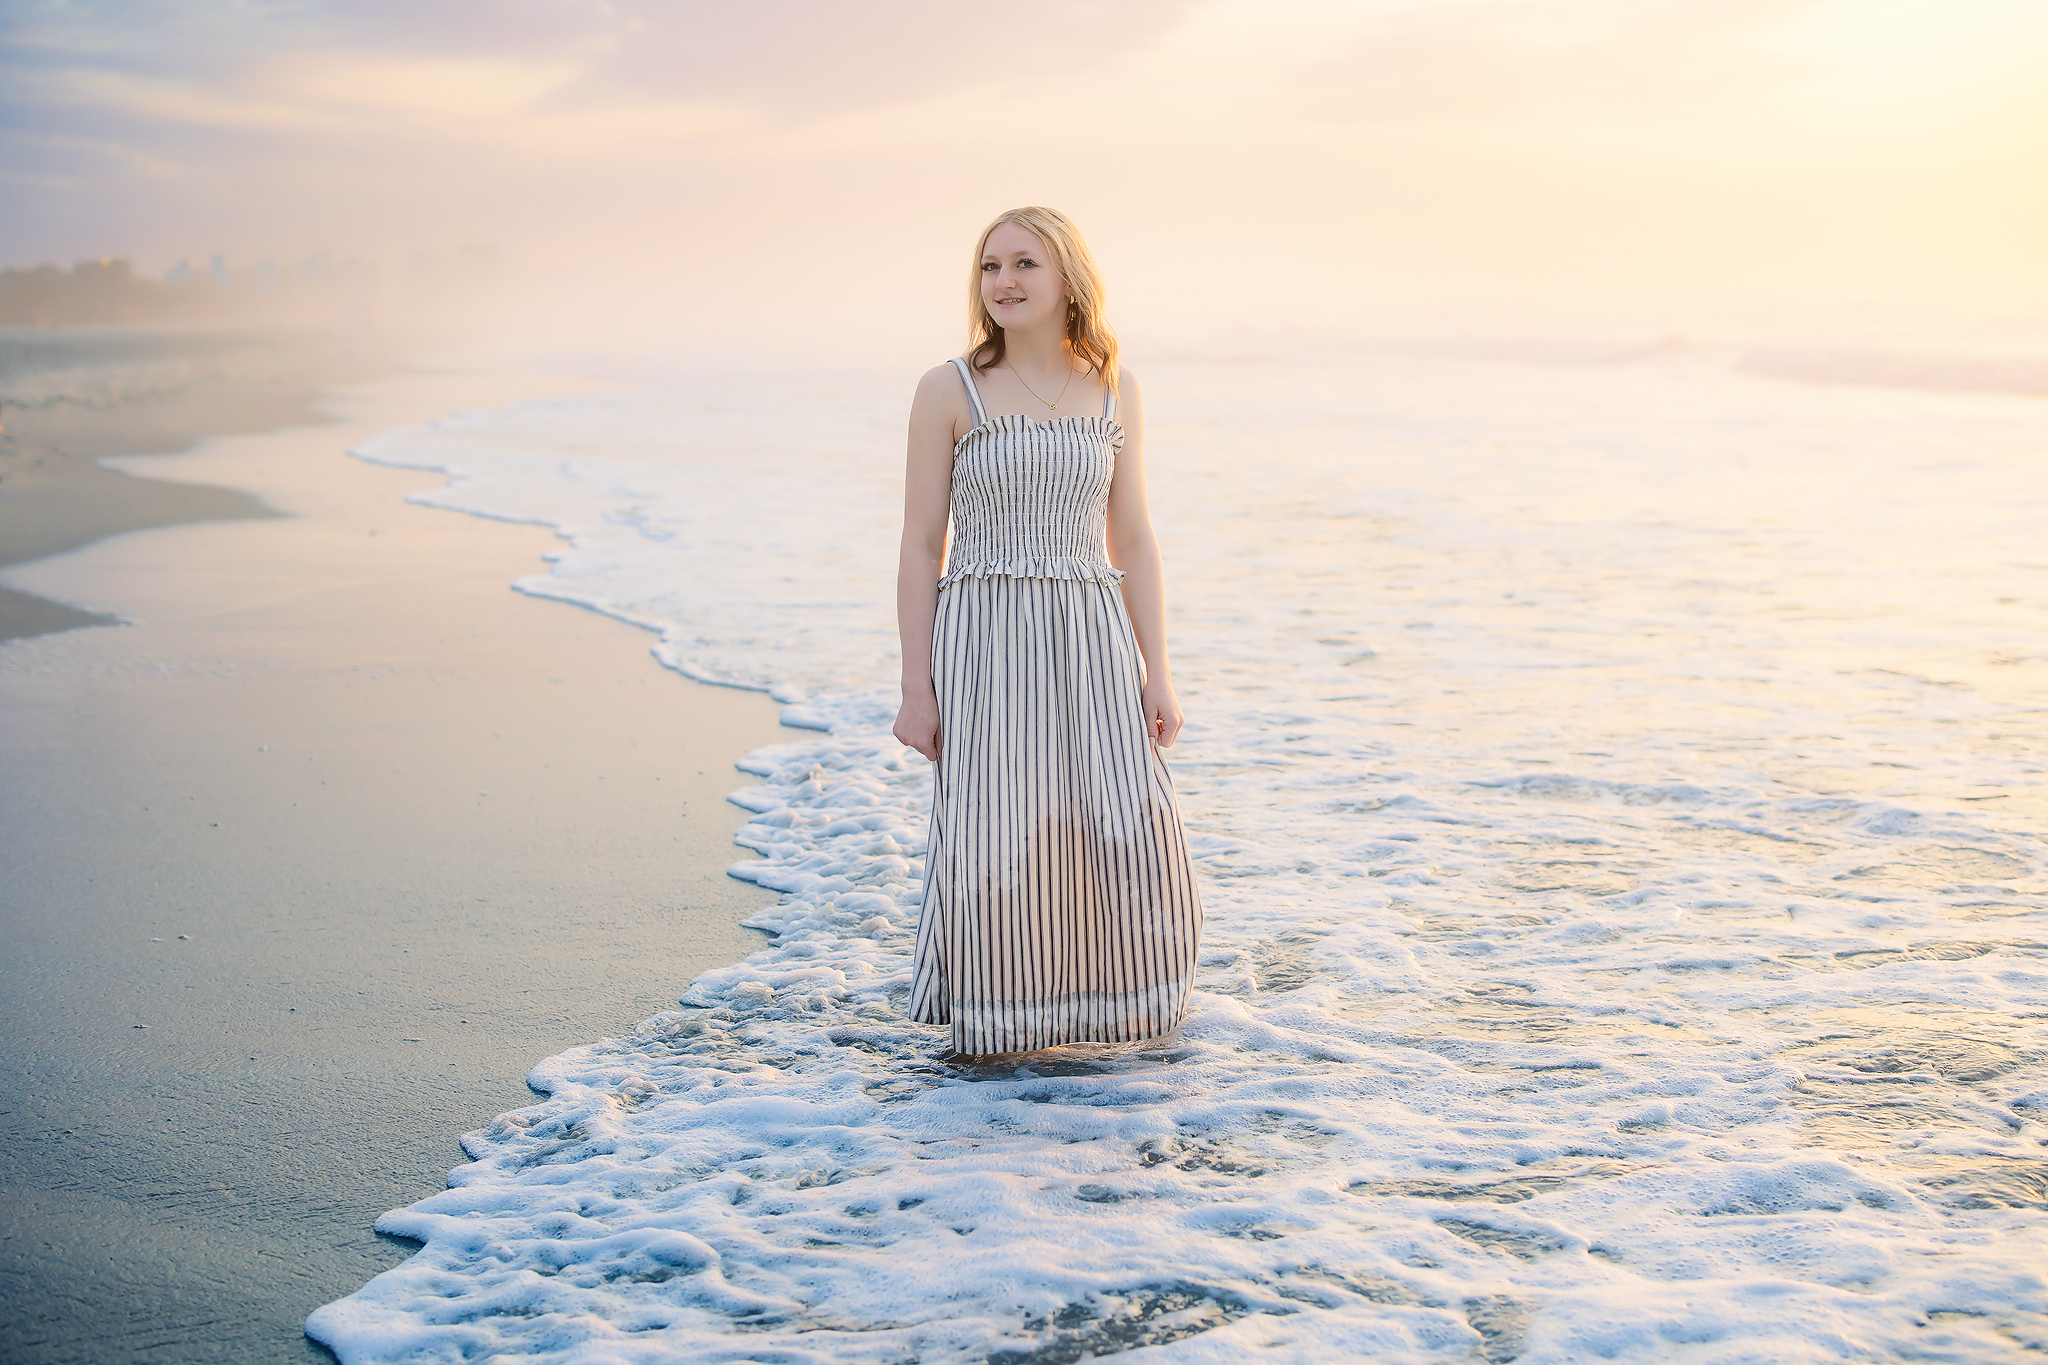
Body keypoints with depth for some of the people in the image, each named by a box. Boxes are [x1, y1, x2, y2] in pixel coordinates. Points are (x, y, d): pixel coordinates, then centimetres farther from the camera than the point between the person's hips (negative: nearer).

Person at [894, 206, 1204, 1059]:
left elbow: (1132, 541, 9)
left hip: (1091, 640, 3)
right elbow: (921, 546, -2)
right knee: (995, 834, -1)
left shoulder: (1114, 392, 7)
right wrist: (916, 686, -6)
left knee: (1124, 830, 0)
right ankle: (988, 1019, 18)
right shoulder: (950, 391, -2)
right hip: (984, 642, -3)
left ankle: (1105, 1005, 22)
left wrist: (1157, 673, 3)